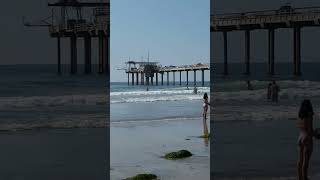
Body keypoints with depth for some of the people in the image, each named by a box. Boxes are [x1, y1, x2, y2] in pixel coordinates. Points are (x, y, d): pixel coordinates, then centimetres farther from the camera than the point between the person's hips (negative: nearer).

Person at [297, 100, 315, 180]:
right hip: (307, 139, -8)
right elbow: (310, 130, -20)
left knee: (300, 160, 12)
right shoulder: (309, 117, -17)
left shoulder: (300, 116, 6)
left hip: (300, 138, 8)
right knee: (306, 161, -3)